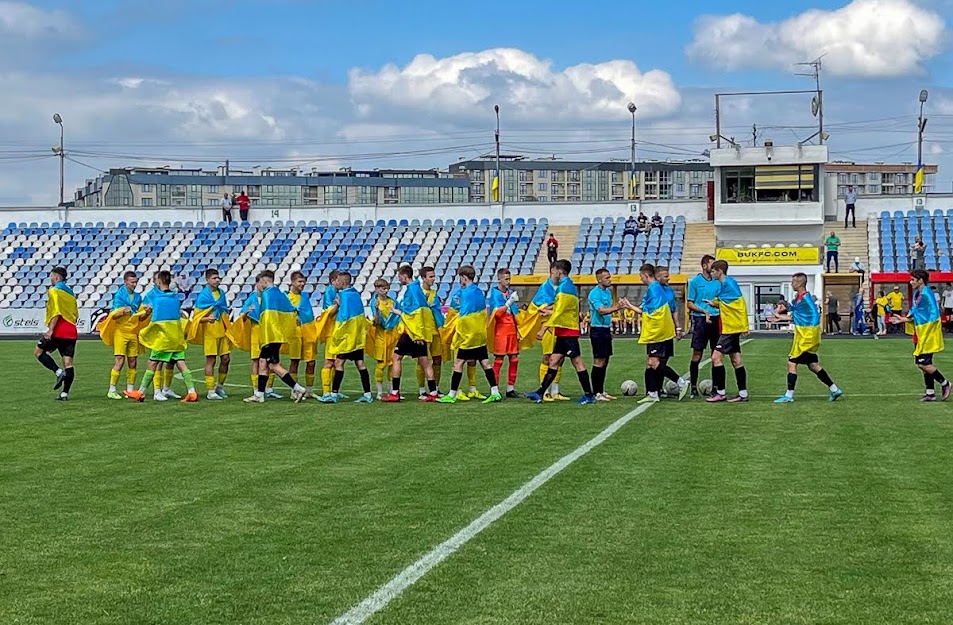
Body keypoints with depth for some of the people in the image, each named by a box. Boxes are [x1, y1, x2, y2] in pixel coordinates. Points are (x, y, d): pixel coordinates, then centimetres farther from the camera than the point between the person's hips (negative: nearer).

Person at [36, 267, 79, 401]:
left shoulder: (54, 291, -5)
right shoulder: (70, 293, 20)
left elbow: (56, 312, -17)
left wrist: (50, 330, -19)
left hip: (58, 331, -7)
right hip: (71, 332, 7)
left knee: (39, 352, 8)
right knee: (68, 363, 2)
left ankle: (58, 371, -10)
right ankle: (65, 393, -1)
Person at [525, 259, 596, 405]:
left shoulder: (564, 287, -14)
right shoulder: (568, 286, 16)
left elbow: (558, 312, -17)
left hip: (568, 331, -10)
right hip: (564, 332, 10)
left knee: (577, 361, -6)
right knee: (554, 361, 8)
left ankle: (589, 395, -3)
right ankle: (540, 393, 9)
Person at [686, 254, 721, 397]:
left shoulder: (717, 282, 11)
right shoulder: (695, 281, -1)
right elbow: (689, 304, -2)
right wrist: (704, 311, -14)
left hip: (715, 319, 4)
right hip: (700, 320, -4)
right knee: (697, 354, -4)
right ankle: (693, 387, 2)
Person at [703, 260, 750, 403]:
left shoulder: (729, 283, -16)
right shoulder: (724, 284, 11)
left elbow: (741, 305, -19)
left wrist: (744, 326, -20)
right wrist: (713, 303, 20)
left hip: (731, 328, -10)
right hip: (730, 328, 10)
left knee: (716, 357, -9)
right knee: (736, 360, 10)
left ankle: (720, 393, -6)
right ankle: (743, 393, 12)